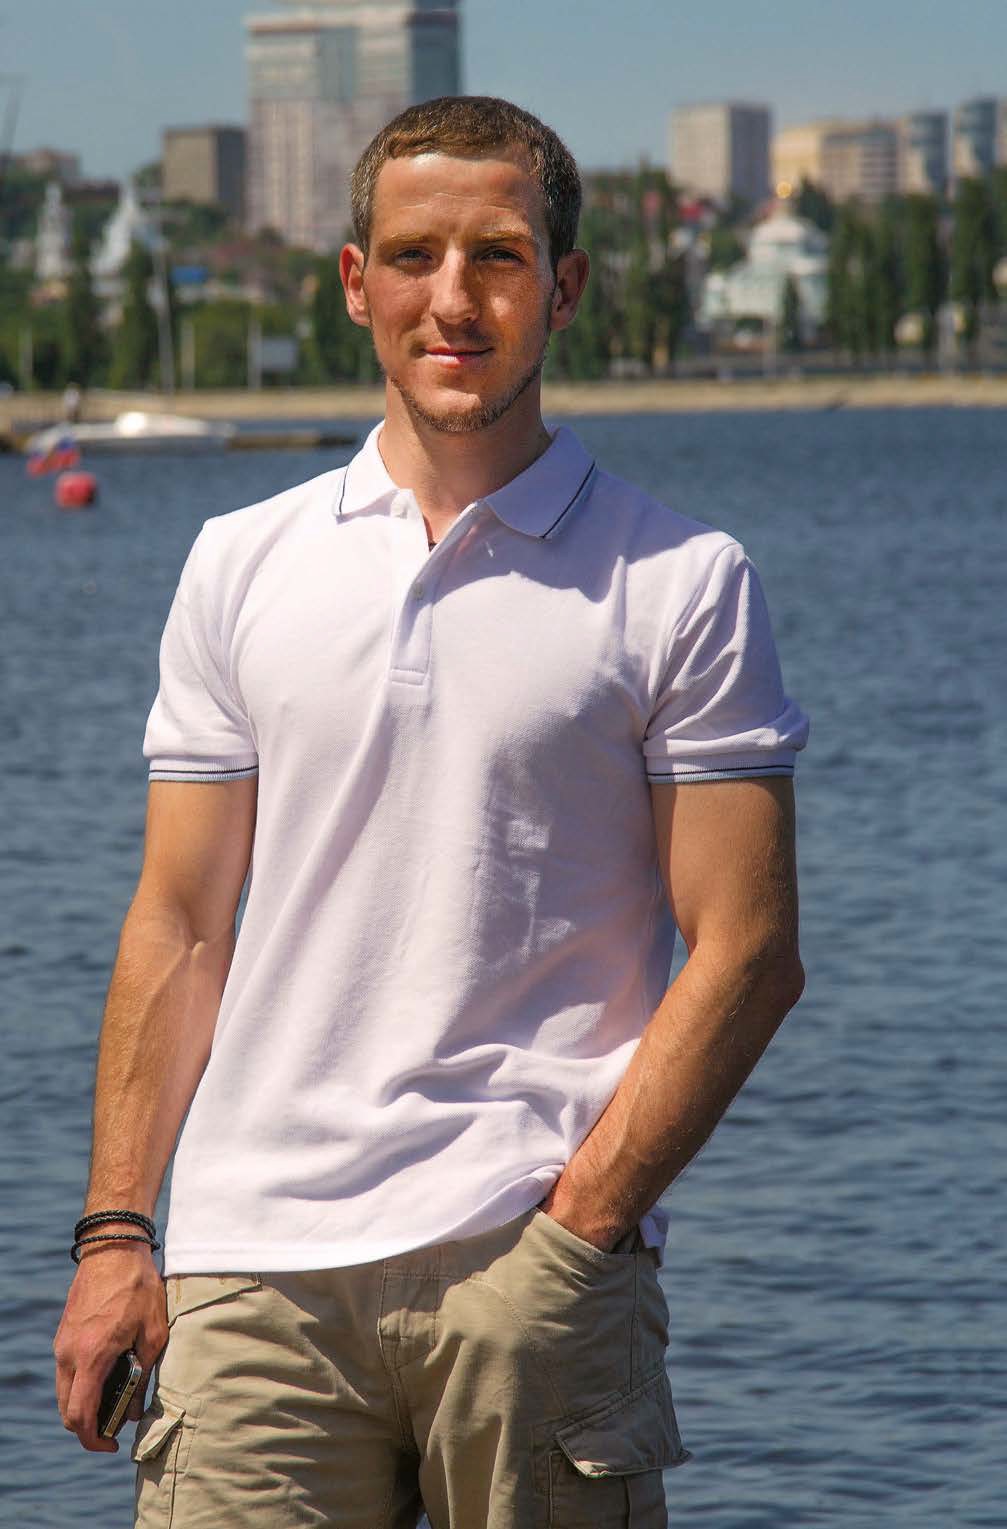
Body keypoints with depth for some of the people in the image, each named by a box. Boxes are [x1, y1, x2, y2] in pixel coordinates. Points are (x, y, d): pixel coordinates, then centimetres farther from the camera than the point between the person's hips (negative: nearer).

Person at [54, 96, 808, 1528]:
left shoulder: (682, 582, 2)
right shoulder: (241, 566, 12)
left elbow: (746, 953, -2)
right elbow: (180, 926, 14)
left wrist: (580, 1225, -10)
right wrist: (114, 1234, 6)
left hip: (534, 1262, -2)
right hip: (259, 1259, 2)